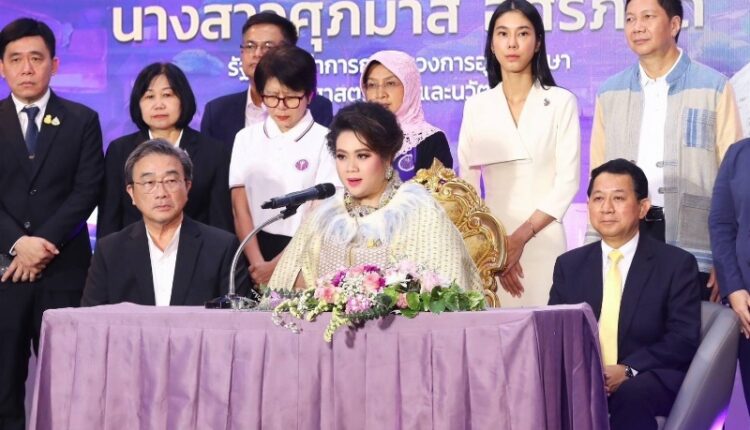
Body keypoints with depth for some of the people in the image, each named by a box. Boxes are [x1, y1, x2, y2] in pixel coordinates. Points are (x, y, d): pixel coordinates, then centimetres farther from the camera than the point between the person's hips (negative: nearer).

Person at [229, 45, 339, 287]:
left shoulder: (324, 141, -4)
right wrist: (258, 264, -9)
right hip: (255, 250, 3)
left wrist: (278, 264, -12)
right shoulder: (246, 138, 7)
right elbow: (240, 208, 3)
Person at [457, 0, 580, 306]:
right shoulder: (476, 107, 8)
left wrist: (522, 237, -12)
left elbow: (567, 181, -4)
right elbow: (466, 184, 5)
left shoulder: (561, 102, 2)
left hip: (543, 243, -2)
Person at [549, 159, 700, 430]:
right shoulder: (569, 265, 15)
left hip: (650, 380, -2)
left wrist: (628, 370, -20)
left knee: (632, 394, -38)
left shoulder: (677, 263, 3)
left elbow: (684, 340, -5)